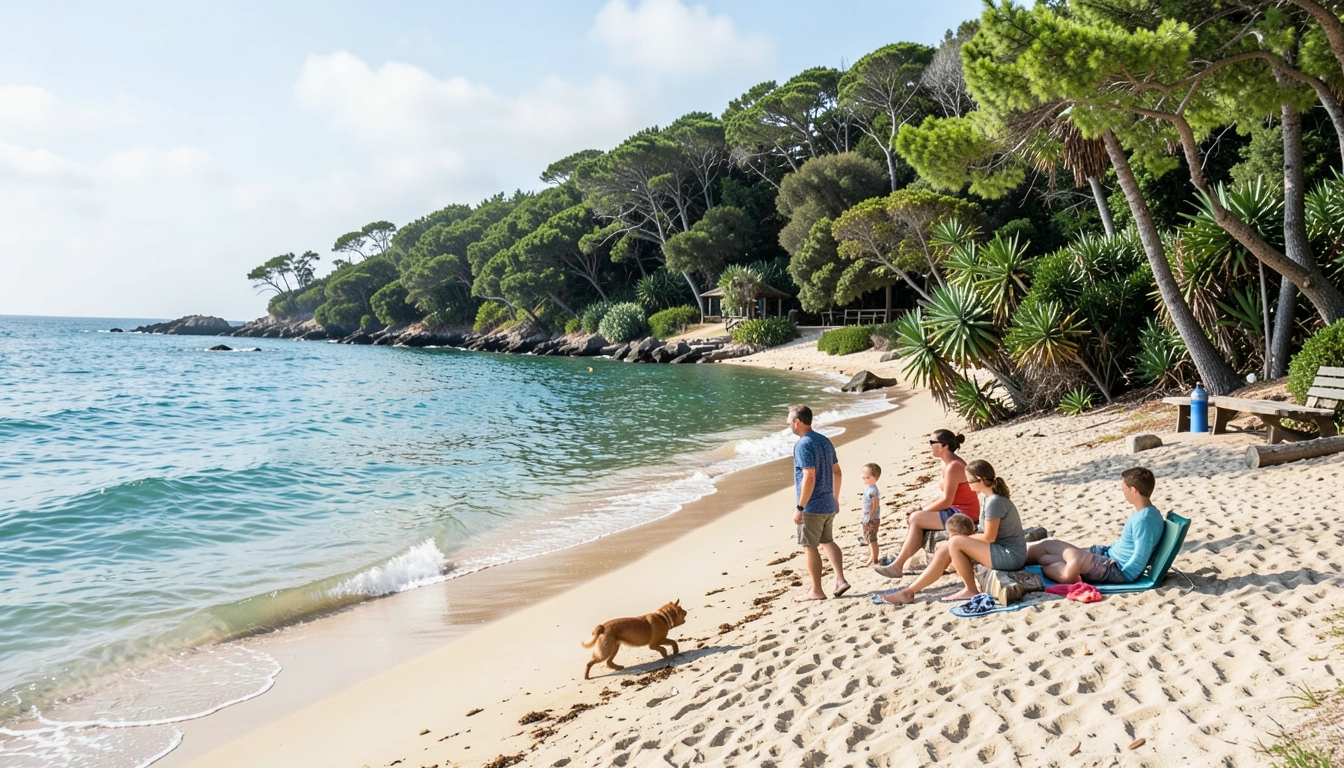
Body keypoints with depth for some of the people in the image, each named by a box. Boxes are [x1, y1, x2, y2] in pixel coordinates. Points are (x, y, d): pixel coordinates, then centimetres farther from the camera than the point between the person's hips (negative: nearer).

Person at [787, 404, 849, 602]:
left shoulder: (803, 445, -18)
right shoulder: (825, 441, 9)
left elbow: (809, 478, -24)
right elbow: (837, 471, 14)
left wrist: (799, 507, -21)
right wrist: (835, 499, 23)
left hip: (812, 506, -9)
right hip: (828, 504, 9)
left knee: (810, 547, 3)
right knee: (826, 541, 22)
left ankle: (816, 591, 10)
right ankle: (840, 580, 14)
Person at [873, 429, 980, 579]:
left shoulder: (953, 467, -18)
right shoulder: (947, 464, 12)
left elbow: (946, 501, -20)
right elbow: (945, 498, 12)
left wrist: (920, 511, -11)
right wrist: (920, 509, 4)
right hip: (956, 511, 10)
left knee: (916, 519, -13)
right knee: (915, 517, 4)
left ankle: (898, 565, -6)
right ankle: (899, 563, 0)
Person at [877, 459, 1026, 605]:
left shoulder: (994, 502, -20)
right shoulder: (990, 498, 11)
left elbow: (989, 537, -19)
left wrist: (964, 538, -4)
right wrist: (967, 535, -1)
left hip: (1011, 556, -10)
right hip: (1002, 551, 10)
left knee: (955, 542, -21)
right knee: (945, 548, 1)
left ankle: (971, 590, -5)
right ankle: (908, 592, -1)